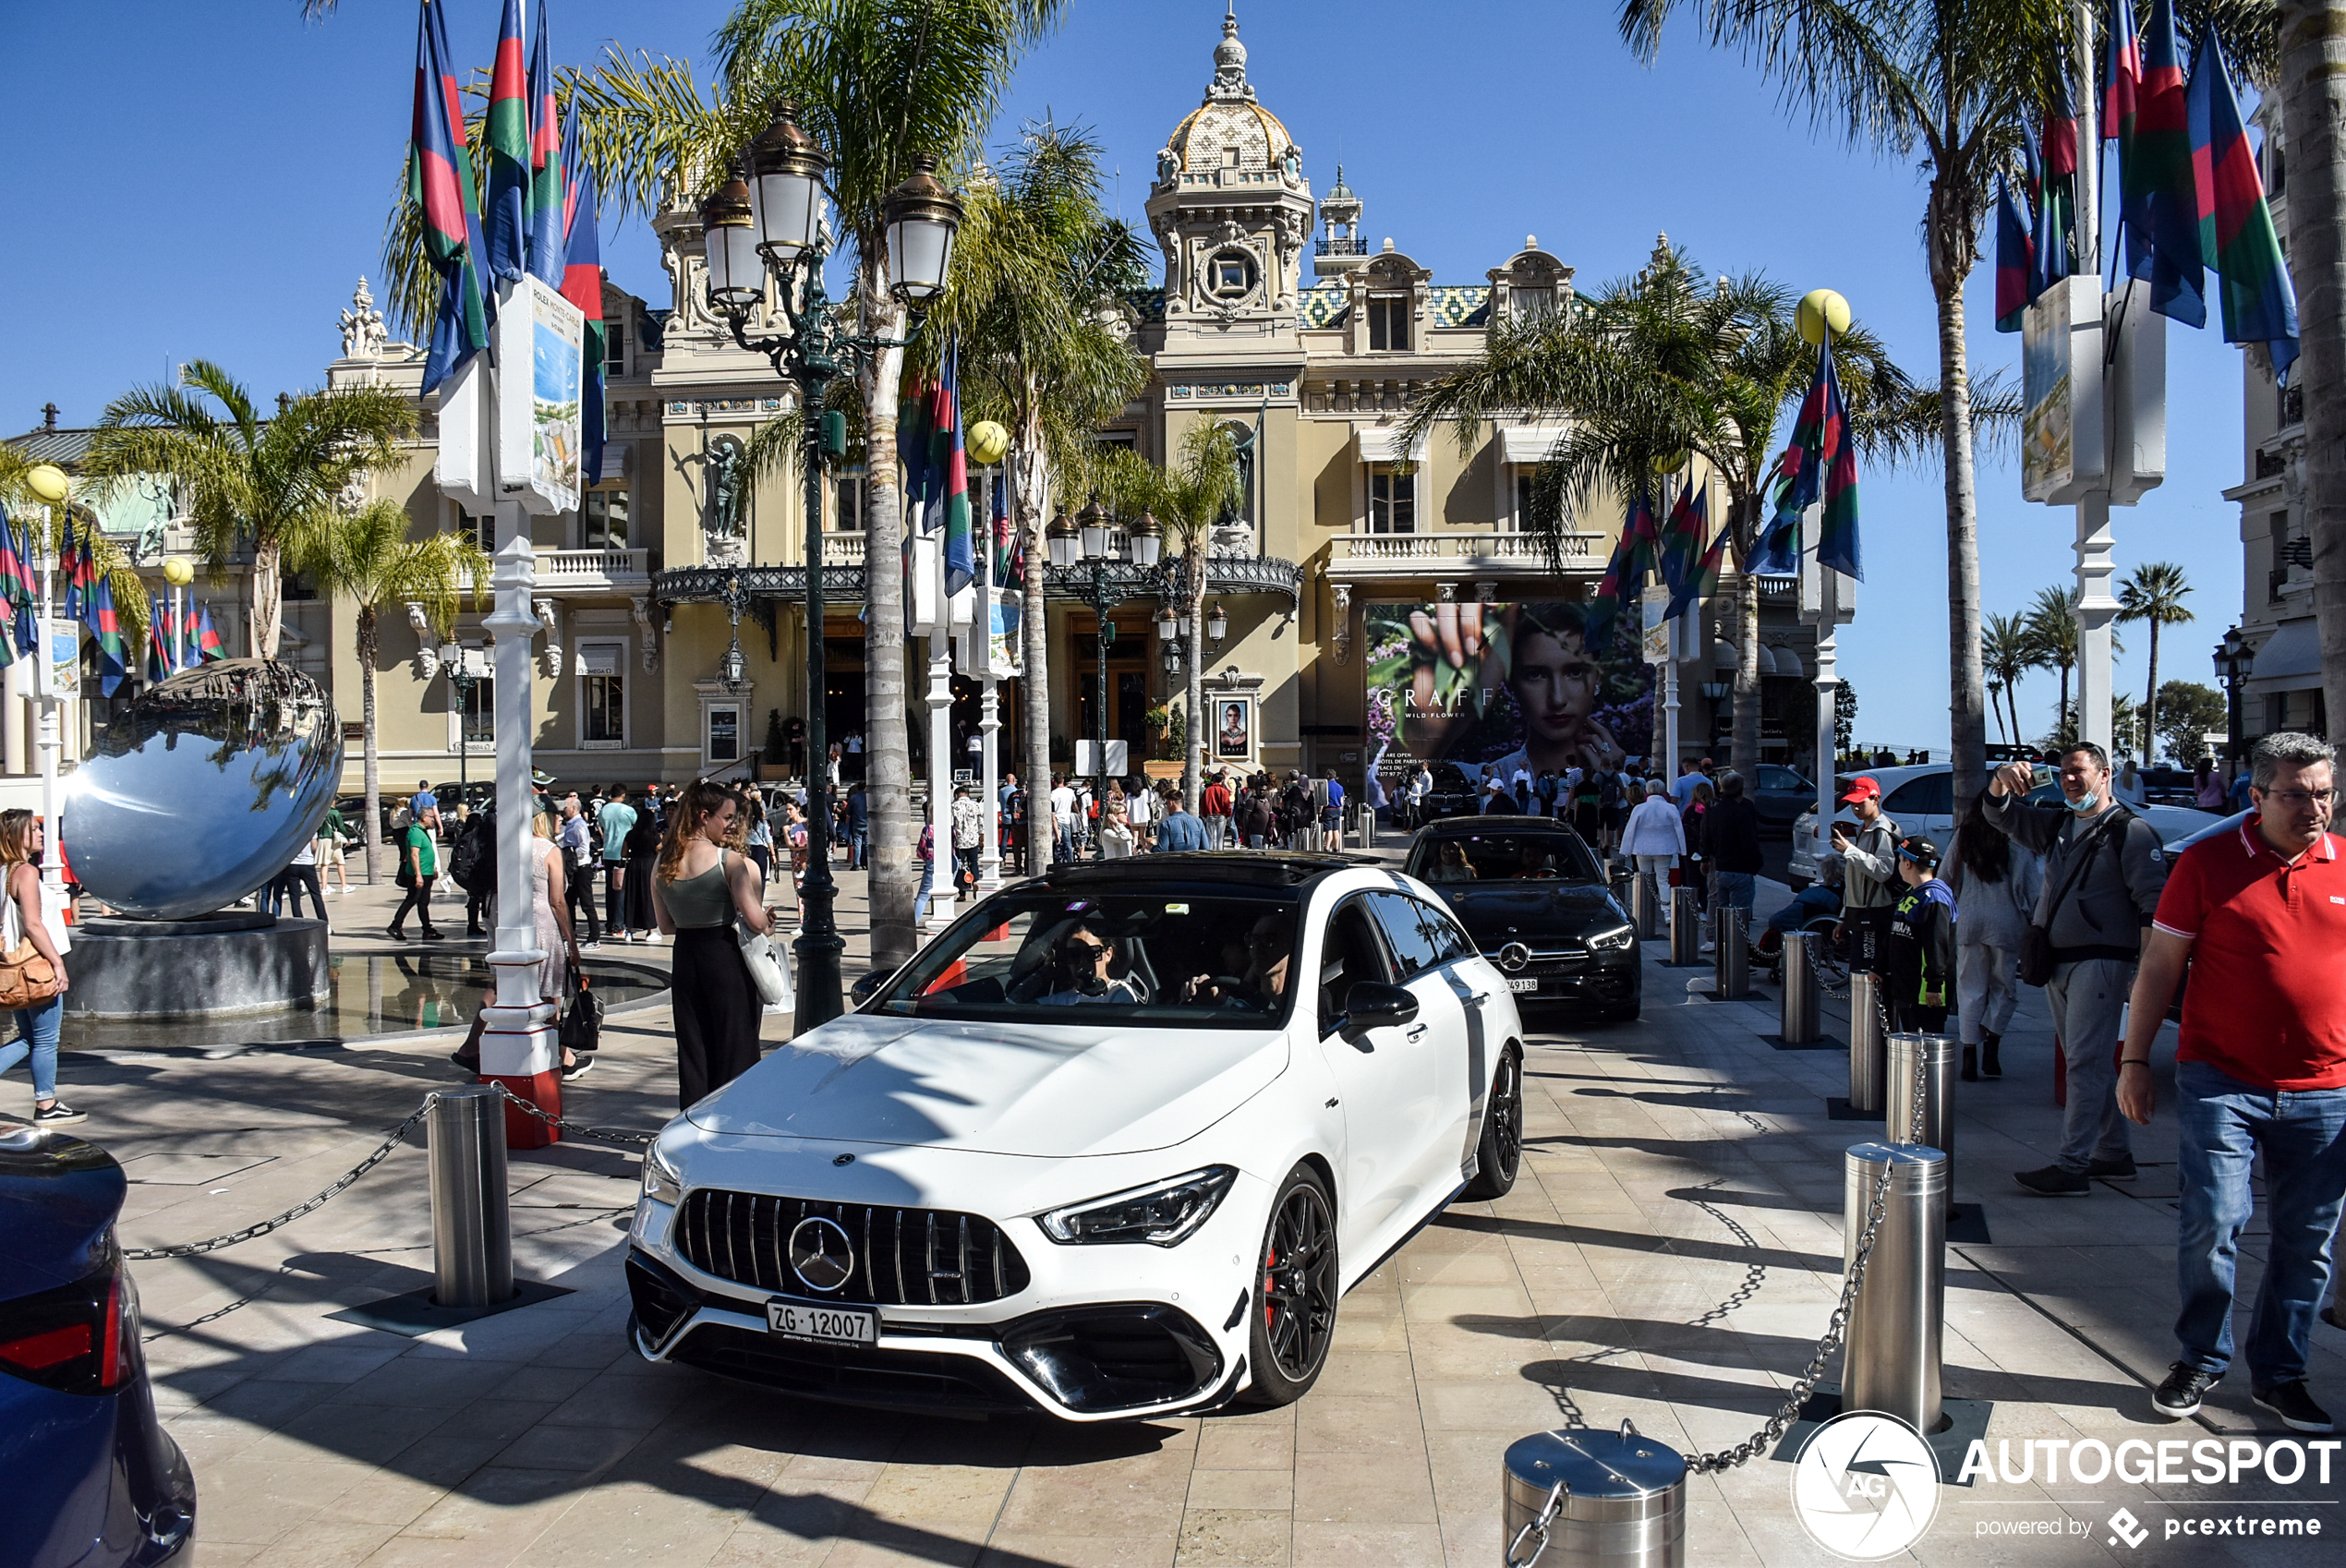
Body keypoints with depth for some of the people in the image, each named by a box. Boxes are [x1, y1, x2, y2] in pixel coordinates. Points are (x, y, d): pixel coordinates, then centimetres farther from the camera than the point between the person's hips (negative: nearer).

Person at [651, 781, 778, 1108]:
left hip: (684, 961, 5)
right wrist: (768, 926, 2)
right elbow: (756, 921, -19)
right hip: (726, 960, -5)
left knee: (692, 1054, 14)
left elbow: (666, 926, 10)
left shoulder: (661, 865, 3)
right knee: (734, 1055, 6)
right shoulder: (730, 862, -15)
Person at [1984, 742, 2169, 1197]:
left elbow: (2153, 905, -12)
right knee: (2093, 1064, 14)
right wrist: (2003, 779, -4)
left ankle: (2072, 1167, -12)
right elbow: (2000, 814, 19)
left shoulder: (2130, 831, -6)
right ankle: (2113, 1155, 23)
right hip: (2056, 963, 8)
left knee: (2085, 1064, -11)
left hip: (2099, 963, -8)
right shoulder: (2058, 825, 16)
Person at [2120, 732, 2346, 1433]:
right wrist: (2134, 1060, -1)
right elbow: (2159, 966, 1)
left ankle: (2280, 1374, 25)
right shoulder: (2208, 862, -1)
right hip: (2221, 1080, -2)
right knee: (2211, 1223, -5)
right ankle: (2200, 1359, 16)